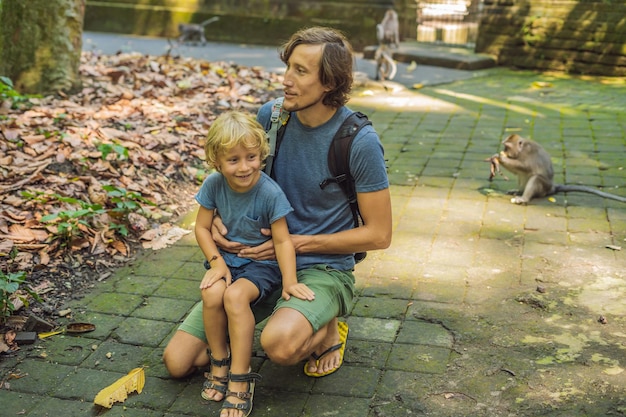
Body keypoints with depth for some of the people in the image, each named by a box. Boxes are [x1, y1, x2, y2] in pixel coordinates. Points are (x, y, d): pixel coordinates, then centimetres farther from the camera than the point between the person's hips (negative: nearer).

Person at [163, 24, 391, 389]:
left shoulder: (360, 142, -17)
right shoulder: (271, 115, -3)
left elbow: (379, 235, -12)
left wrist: (296, 243, -17)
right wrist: (218, 217, -7)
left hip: (323, 269, -4)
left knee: (279, 344, -37)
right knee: (178, 361, -4)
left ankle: (328, 331, -1)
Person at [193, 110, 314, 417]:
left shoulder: (270, 193, -20)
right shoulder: (214, 184, -9)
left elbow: (282, 241, -15)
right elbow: (202, 227, 1)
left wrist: (289, 281, -23)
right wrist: (217, 262, -12)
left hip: (263, 263, -4)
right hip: (229, 257, 4)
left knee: (235, 296, -32)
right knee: (211, 294, -27)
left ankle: (240, 379, -19)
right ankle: (219, 363, -3)